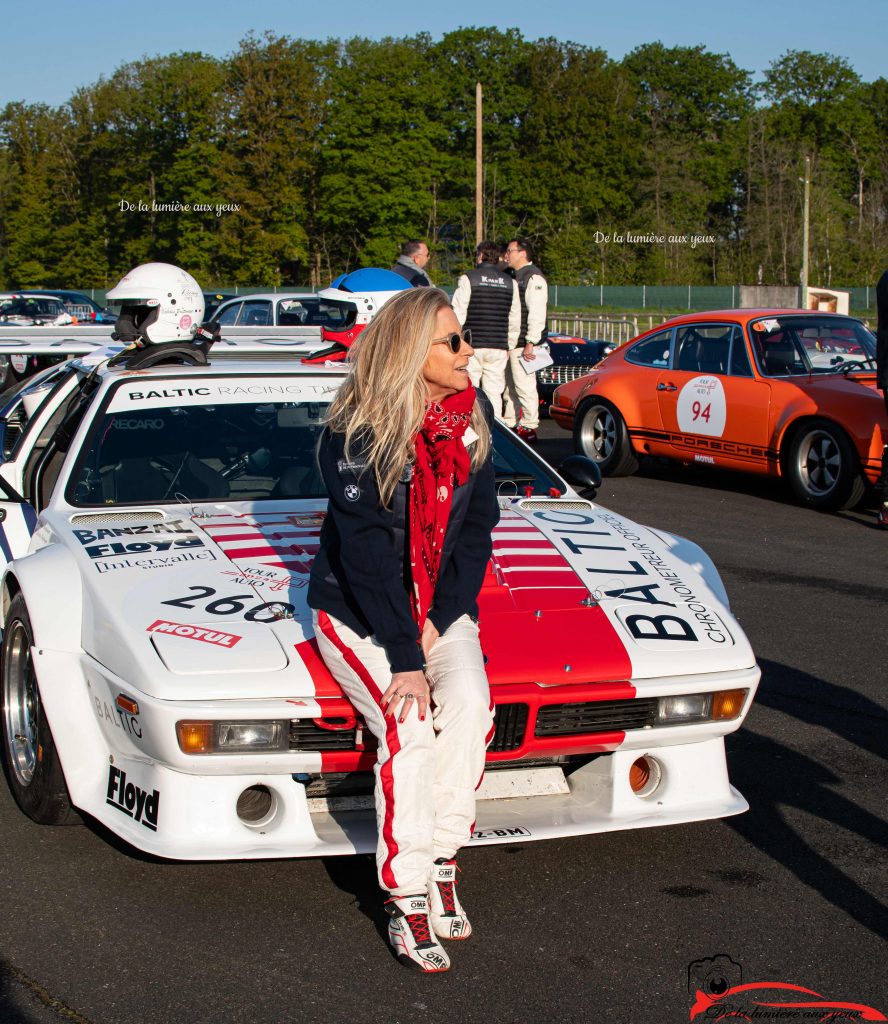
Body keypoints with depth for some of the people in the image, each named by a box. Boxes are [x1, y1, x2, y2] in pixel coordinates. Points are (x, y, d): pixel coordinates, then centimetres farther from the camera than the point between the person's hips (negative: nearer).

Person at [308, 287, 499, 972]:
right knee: (407, 728, -25)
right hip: (356, 609, -4)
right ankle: (407, 902, -15)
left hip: (439, 607, 4)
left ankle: (441, 864, -10)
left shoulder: (473, 416, -2)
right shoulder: (356, 433, -17)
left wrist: (440, 623, -9)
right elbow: (365, 552, -20)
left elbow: (478, 524, 1)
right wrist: (404, 658, -24)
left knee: (469, 705, -24)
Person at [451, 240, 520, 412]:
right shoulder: (510, 282, 11)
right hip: (499, 349, 4)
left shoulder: (468, 278, -3)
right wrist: (510, 346, 20)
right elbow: (515, 319, 13)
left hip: (473, 346, -4)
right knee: (494, 393, 5)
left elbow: (458, 314, -5)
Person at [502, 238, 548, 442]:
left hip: (524, 343, -10)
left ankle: (530, 427, -4)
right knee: (509, 385, 13)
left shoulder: (533, 277, -11)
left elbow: (537, 313, -18)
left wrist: (530, 343, -22)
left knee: (524, 385, -8)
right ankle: (510, 424, 21)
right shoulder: (514, 276, 20)